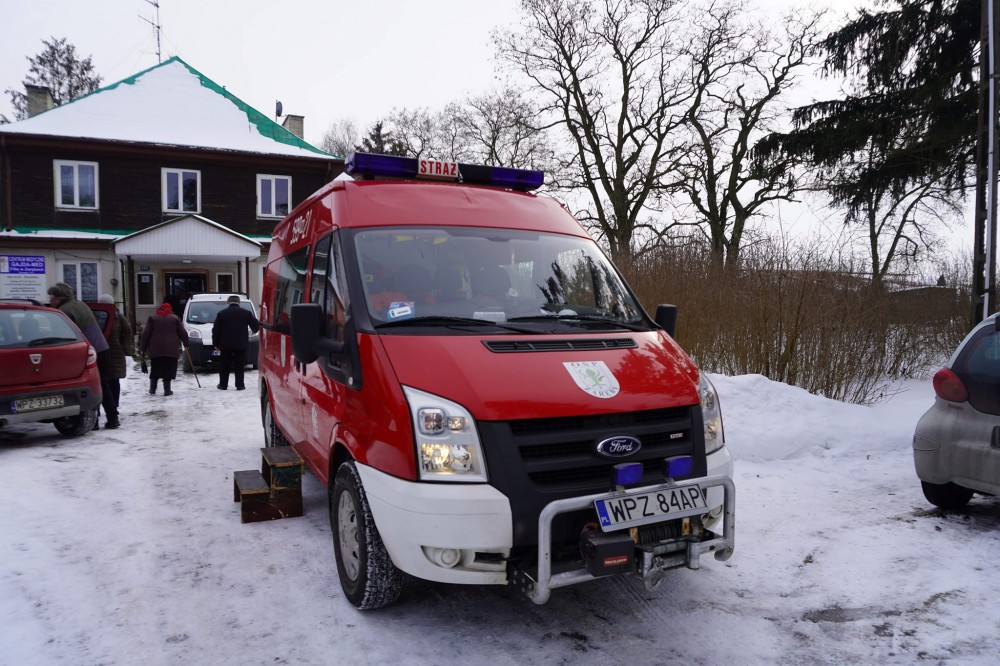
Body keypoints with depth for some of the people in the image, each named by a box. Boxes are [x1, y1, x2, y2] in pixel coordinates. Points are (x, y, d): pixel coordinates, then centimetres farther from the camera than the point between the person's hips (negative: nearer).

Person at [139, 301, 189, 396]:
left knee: (155, 370, 12)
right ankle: (167, 390, 0)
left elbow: (145, 334, 3)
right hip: (171, 349, -1)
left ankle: (152, 389, 13)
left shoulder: (152, 318, 8)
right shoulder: (175, 318, 7)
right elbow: (183, 333, 5)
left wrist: (143, 347, 7)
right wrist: (186, 343, 18)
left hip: (155, 349, 1)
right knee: (168, 370, 2)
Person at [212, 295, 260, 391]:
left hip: (225, 344, 0)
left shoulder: (221, 313, 3)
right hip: (241, 344, 0)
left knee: (224, 366, 9)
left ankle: (223, 385, 11)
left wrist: (216, 343, 8)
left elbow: (215, 330, 2)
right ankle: (240, 385, 2)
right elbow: (256, 326, 3)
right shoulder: (246, 313, 2)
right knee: (239, 366, 4)